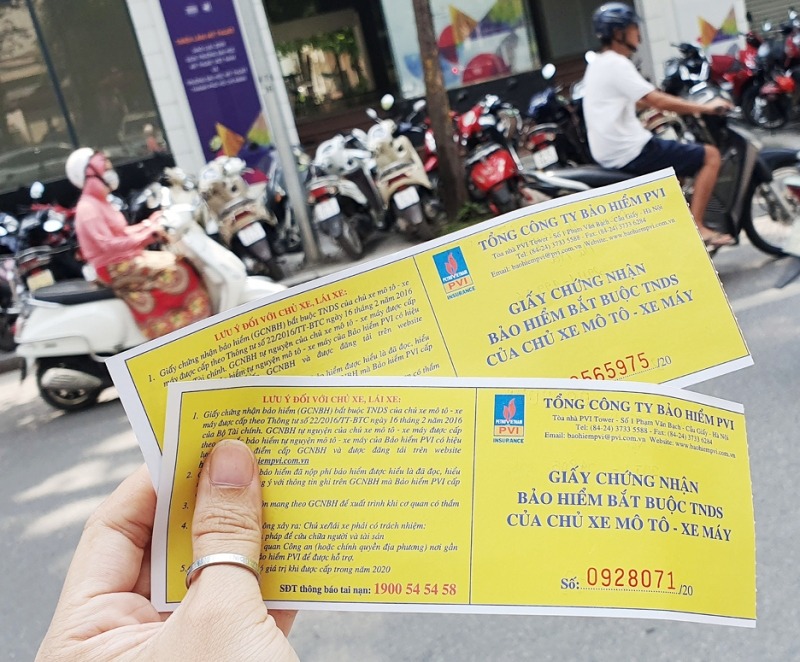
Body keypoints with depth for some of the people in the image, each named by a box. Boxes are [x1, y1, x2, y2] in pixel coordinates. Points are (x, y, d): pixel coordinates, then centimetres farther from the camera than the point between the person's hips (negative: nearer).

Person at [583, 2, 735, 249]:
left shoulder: (597, 64, 16)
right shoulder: (616, 64, -15)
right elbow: (657, 101, -21)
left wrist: (689, 105, 23)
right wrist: (706, 108, -11)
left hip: (609, 153, 10)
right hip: (630, 152, -10)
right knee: (711, 156, -4)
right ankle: (695, 226, -7)